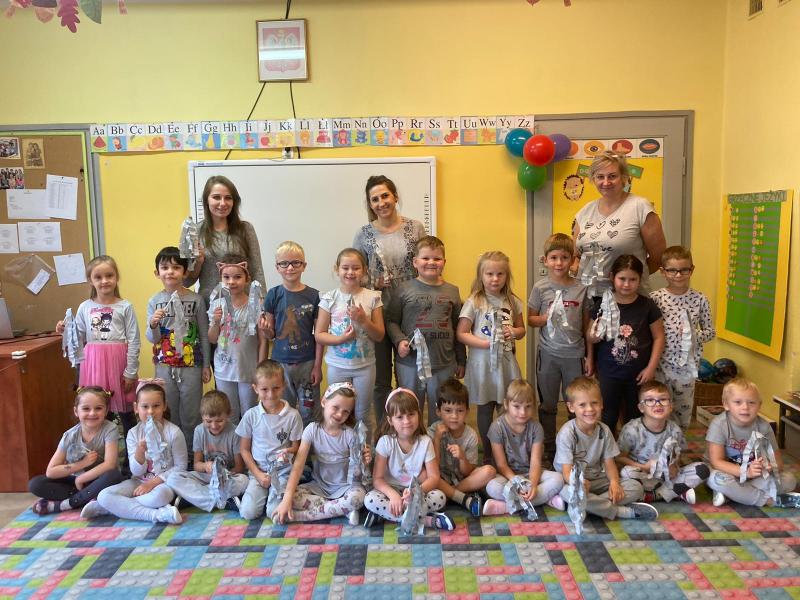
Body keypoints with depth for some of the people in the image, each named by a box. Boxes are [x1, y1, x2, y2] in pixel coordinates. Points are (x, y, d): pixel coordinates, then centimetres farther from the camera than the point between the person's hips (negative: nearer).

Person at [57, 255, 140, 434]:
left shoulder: (125, 307, -4)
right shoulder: (84, 307, 5)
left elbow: (134, 342, -5)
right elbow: (79, 340, 12)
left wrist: (131, 372, -8)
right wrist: (66, 331, -7)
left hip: (118, 362, -2)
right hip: (94, 365, 3)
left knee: (126, 413, 8)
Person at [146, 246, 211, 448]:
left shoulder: (196, 299, -5)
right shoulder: (154, 301, 0)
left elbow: (204, 335, 0)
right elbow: (152, 339, 3)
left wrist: (206, 365, 1)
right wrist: (153, 325, -19)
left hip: (191, 365, -2)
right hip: (164, 366, 2)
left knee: (191, 415, 6)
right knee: (169, 413, 11)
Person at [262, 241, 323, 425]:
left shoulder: (313, 296, -4)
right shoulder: (274, 295, -1)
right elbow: (270, 334, 3)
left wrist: (317, 365, -3)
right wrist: (264, 329, -19)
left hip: (307, 363, -1)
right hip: (280, 362, 1)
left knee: (308, 413, 8)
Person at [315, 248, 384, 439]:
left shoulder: (372, 297, -4)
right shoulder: (329, 298, -4)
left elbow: (379, 336, -2)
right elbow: (319, 335, -3)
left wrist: (364, 320, -19)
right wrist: (341, 338, -19)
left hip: (365, 365, 0)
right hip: (337, 365, 0)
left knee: (363, 415, 12)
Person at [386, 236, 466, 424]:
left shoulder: (452, 291, 6)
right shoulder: (404, 289, -1)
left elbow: (458, 328, 10)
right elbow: (391, 320, 2)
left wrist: (461, 361, 12)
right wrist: (399, 340, -16)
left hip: (444, 364, 2)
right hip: (410, 363, -1)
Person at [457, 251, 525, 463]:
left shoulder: (513, 301, 4)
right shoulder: (474, 302, -9)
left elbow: (521, 329, 14)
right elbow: (461, 334, -10)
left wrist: (514, 332, -9)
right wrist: (487, 344, -19)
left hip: (507, 361, 3)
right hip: (482, 362, -3)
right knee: (485, 409, 11)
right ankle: (487, 453, 26)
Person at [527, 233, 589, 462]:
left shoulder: (581, 288, 0)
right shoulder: (540, 287, -3)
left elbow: (586, 324, 5)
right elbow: (530, 319, 4)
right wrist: (545, 318, -18)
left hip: (575, 354, 1)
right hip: (548, 354, 0)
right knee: (548, 405, 10)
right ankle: (548, 450, 25)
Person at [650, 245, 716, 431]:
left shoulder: (699, 299, -3)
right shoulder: (655, 298, -7)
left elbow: (710, 331, 6)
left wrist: (695, 337, -13)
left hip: (687, 364, 2)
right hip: (661, 363, -1)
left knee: (684, 409, 14)